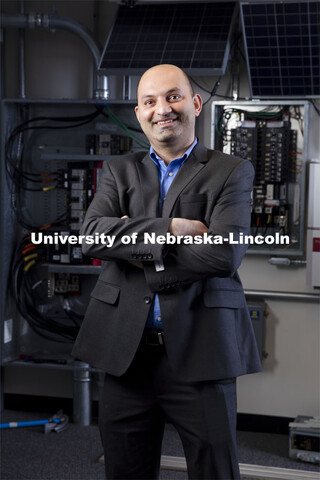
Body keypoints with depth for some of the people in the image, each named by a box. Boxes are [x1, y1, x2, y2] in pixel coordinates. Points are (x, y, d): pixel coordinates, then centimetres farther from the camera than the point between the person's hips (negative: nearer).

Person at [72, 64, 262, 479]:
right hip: (126, 351, 3)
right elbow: (92, 233, -5)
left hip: (200, 352, -3)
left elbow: (225, 254, -13)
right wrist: (170, 229, -15)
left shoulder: (231, 172, 3)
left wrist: (137, 247, -8)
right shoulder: (119, 171, 13)